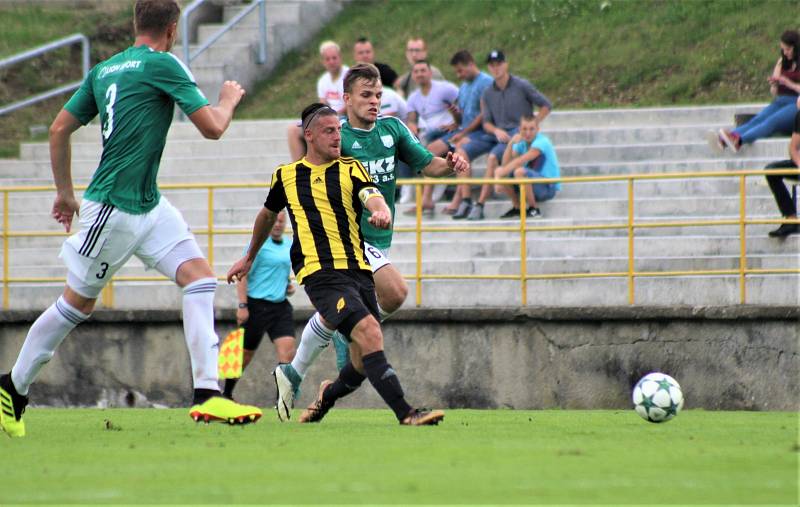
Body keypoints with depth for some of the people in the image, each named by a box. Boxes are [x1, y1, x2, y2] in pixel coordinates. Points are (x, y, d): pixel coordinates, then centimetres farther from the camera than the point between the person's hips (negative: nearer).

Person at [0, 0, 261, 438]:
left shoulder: (103, 70, 11)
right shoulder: (162, 65, -12)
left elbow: (59, 130, 13)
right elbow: (212, 127, -11)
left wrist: (64, 192, 23)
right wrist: (229, 100, 10)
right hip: (113, 206, -8)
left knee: (199, 273, -2)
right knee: (78, 302, 4)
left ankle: (207, 394, -10)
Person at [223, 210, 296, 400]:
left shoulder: (289, 246, 13)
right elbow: (242, 275, -12)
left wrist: (289, 284, 8)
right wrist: (242, 305, -18)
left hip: (280, 305, 6)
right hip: (257, 304, -6)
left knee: (287, 348, -12)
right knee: (245, 353, 5)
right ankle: (226, 394, 23)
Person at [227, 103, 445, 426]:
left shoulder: (351, 169, 12)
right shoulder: (286, 176, 13)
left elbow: (373, 197, -8)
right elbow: (267, 215, 31)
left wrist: (382, 212, -32)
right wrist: (249, 259, 41)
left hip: (359, 270, 3)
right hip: (321, 274, -3)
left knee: (364, 365, 3)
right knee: (369, 333, -24)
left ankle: (328, 394, 36)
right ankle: (405, 413, -29)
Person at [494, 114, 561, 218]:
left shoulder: (542, 142, -17)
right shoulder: (521, 143, 6)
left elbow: (520, 161, -26)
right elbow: (506, 163, -4)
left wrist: (501, 173, -25)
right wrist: (510, 143, -16)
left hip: (549, 187, -7)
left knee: (520, 171, -34)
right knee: (499, 171, -7)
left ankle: (533, 209, -15)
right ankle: (517, 207, 7)